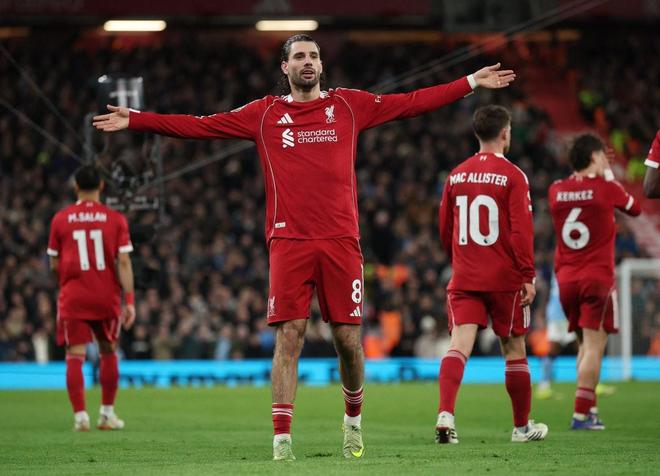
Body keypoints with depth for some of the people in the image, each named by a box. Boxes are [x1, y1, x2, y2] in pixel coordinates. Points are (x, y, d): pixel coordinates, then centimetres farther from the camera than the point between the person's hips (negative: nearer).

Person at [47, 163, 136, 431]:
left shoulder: (60, 219, 0)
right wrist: (129, 301, -7)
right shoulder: (115, 219, -2)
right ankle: (107, 413, 19)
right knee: (108, 352, 17)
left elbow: (55, 265, 5)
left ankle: (80, 415, -11)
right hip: (107, 297, 1)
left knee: (75, 355, -1)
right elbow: (124, 262, -7)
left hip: (73, 297, -1)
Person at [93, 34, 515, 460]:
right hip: (289, 243, -1)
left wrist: (472, 83, 11)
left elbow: (413, 103, 13)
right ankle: (282, 436, -5)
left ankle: (354, 417, 27)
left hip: (341, 241, 1)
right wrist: (136, 120, 6)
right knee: (288, 337, -7)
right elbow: (199, 126, 10)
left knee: (349, 339, 2)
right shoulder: (265, 114, 10)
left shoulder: (349, 105, 11)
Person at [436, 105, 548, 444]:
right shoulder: (512, 176, -7)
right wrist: (528, 275, -9)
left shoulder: (456, 176, 8)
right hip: (504, 277, -3)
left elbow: (445, 229, 16)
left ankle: (445, 414, -29)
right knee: (514, 350, 10)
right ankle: (522, 426, 21)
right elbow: (521, 229, -13)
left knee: (459, 344, -8)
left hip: (464, 277, 3)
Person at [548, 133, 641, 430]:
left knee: (585, 344, 17)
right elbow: (635, 209, 11)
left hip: (566, 279, 5)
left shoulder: (555, 191, 4)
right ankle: (581, 414, -14)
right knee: (594, 345, -6)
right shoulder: (606, 189, -8)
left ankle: (589, 408, 15)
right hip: (598, 278, -5)